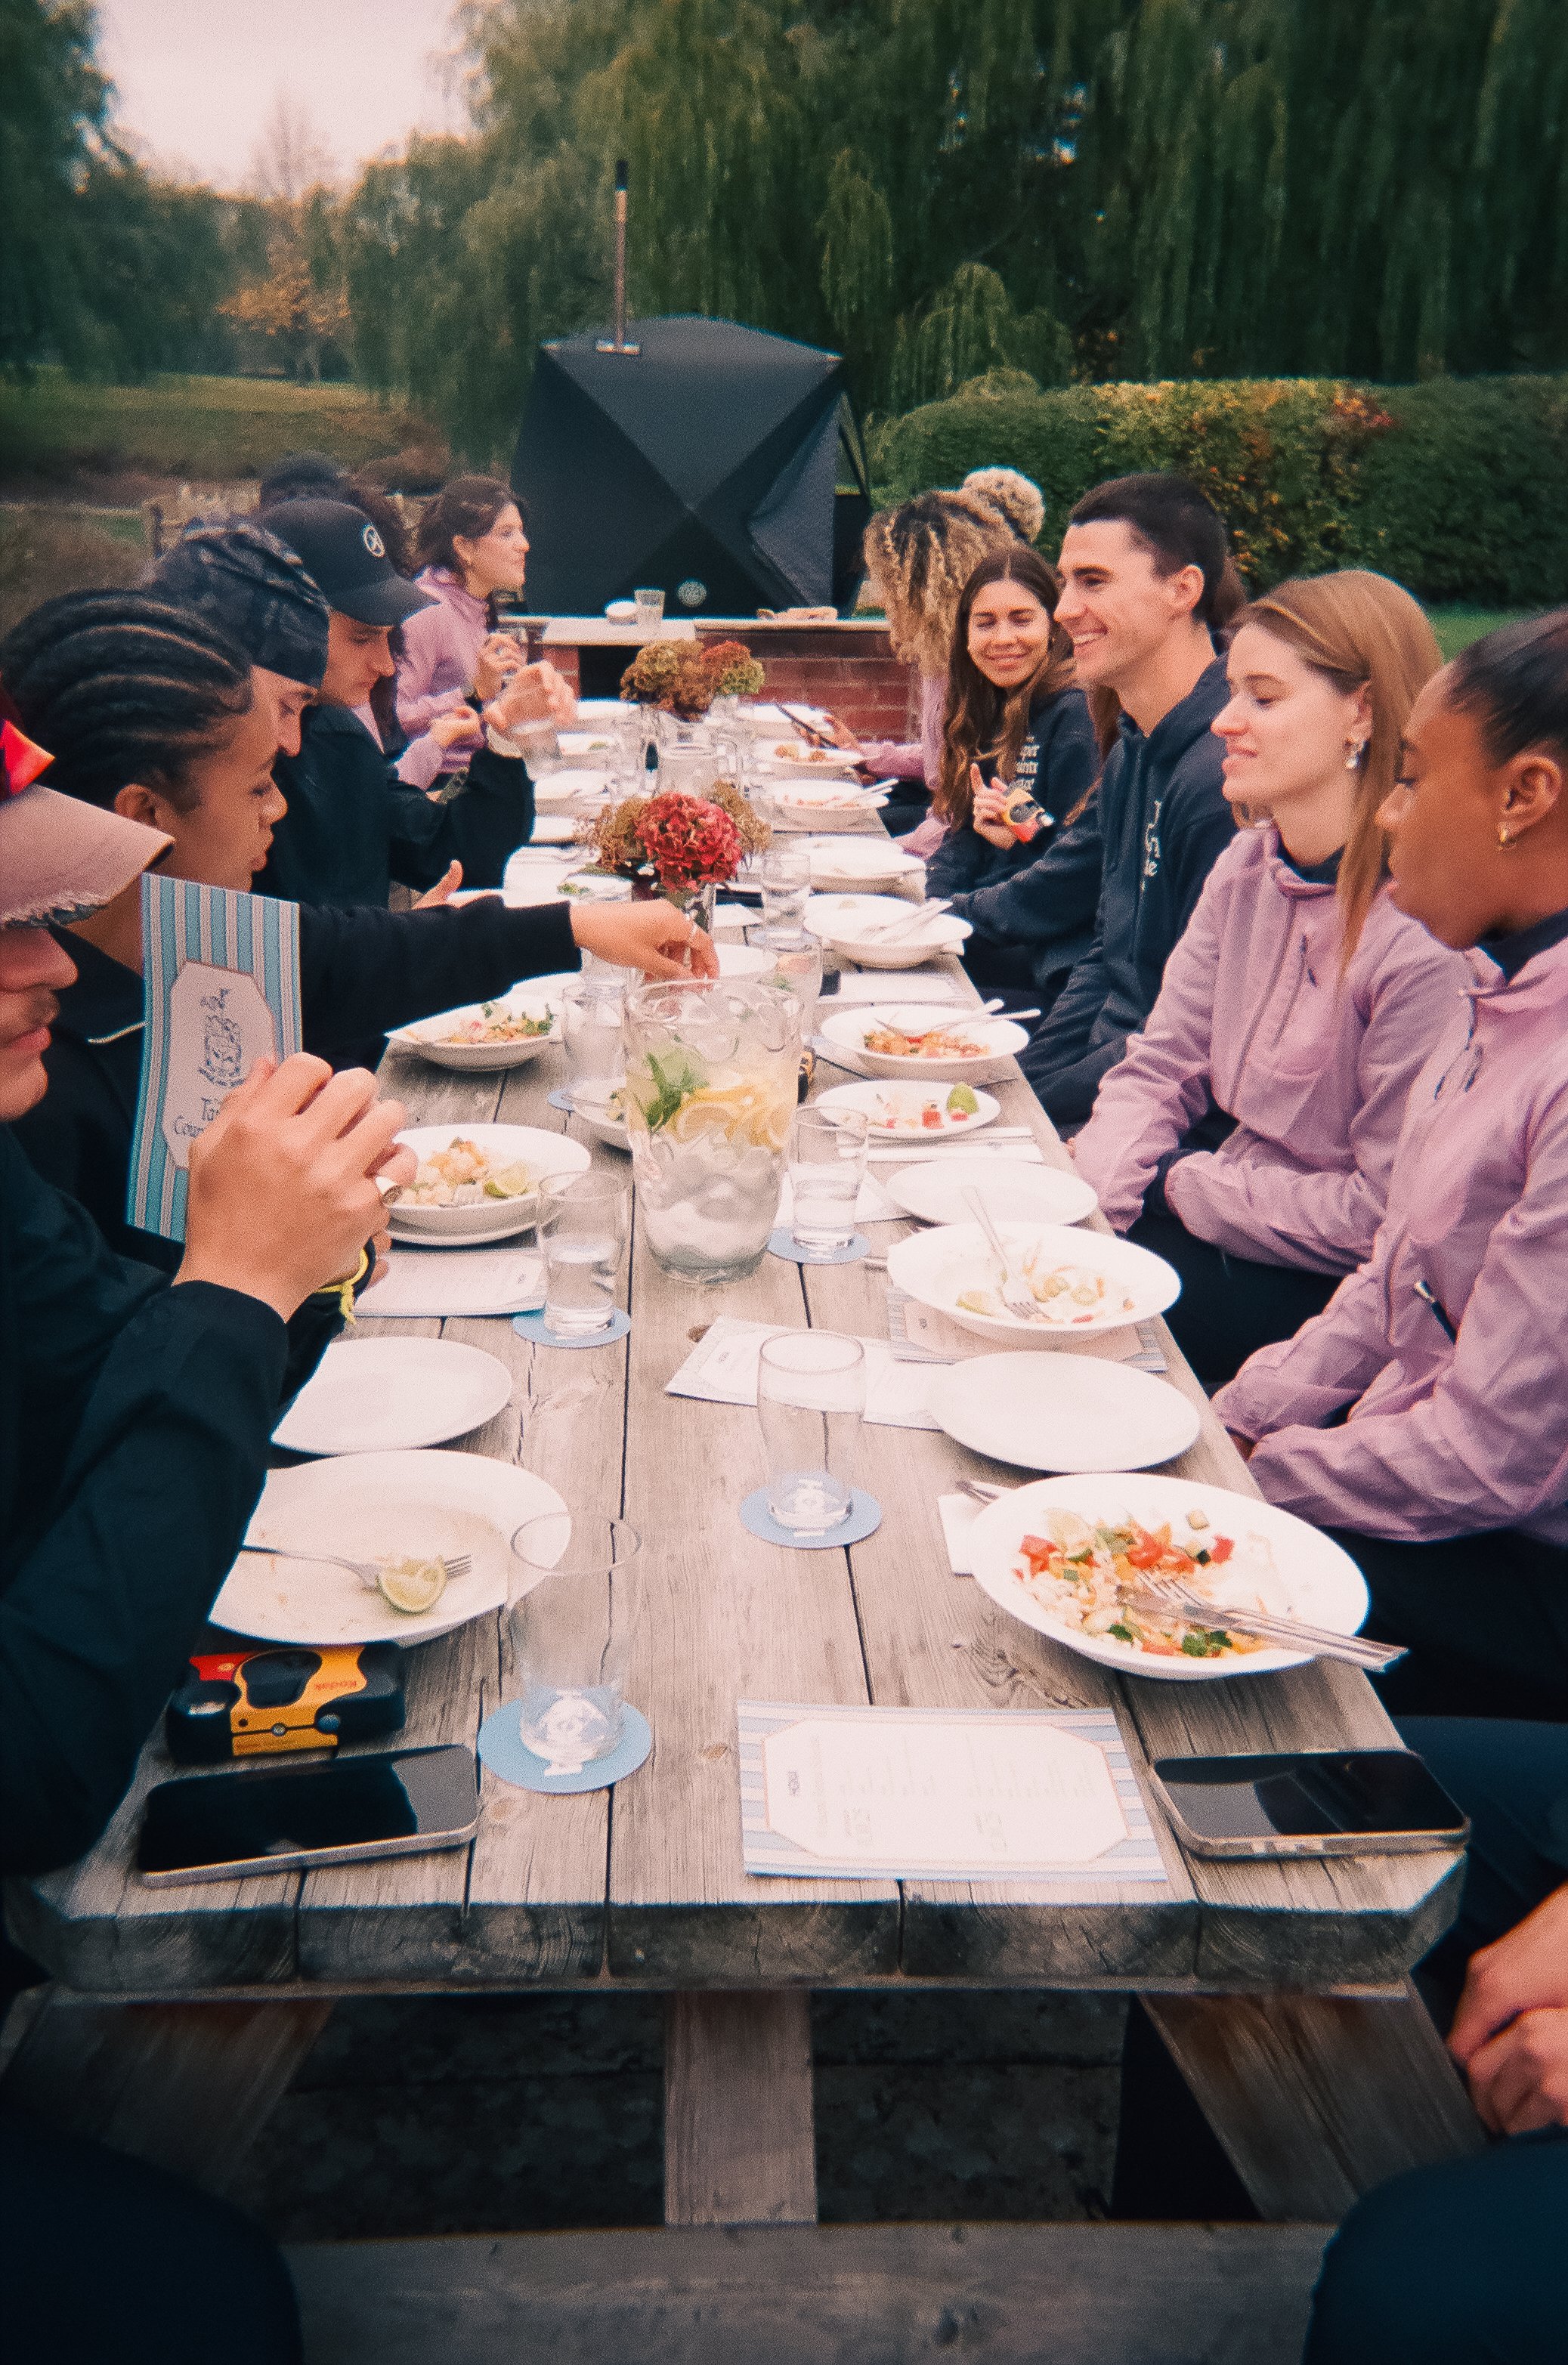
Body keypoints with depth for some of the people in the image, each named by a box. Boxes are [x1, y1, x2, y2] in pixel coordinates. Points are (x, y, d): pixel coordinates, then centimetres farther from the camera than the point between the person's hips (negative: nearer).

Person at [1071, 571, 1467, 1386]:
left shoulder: (1428, 936, -23)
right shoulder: (1246, 869, 3)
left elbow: (1384, 1213, -21)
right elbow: (1158, 1068, 6)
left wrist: (1179, 1184, -13)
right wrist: (1090, 1196, -12)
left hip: (1331, 1290, -7)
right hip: (1232, 1219, 7)